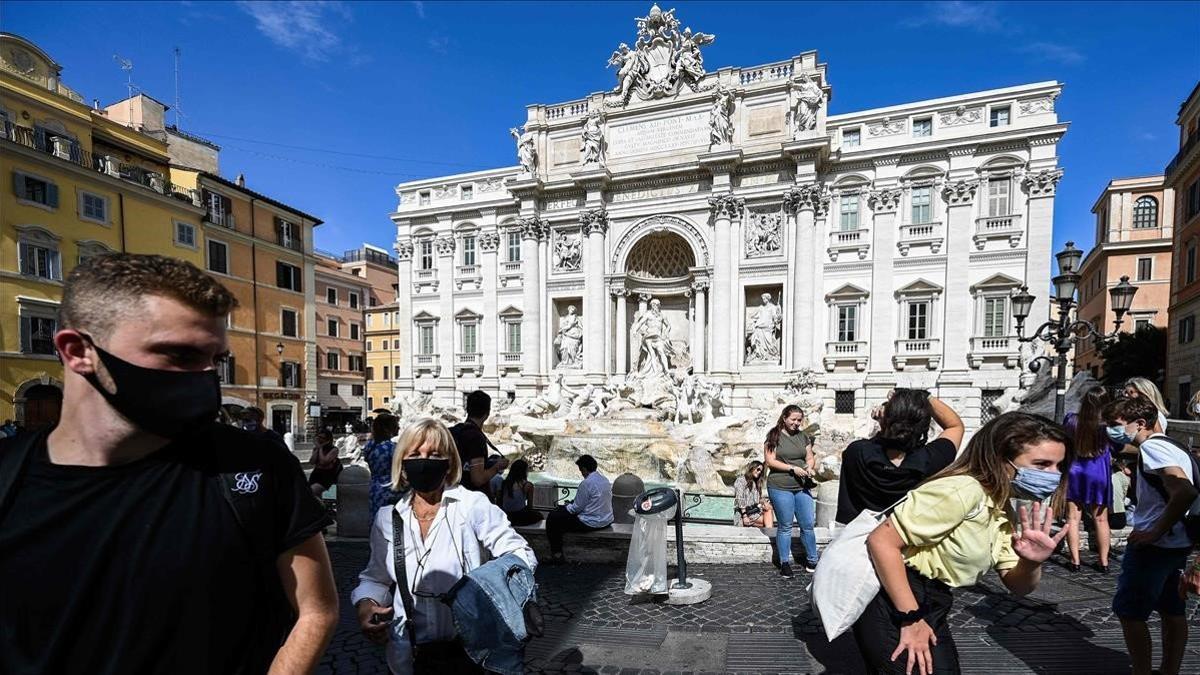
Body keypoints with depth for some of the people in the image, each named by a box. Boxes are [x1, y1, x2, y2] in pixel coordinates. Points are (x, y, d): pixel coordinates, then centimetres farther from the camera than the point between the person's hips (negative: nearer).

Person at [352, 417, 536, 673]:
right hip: (407, 654, 4)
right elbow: (375, 578, 10)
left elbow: (520, 554, -14)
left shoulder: (473, 506, -14)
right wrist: (365, 604, -9)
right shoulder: (387, 518, -2)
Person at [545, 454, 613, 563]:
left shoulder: (586, 483, -20)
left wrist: (565, 507, 7)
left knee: (552, 518, 0)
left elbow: (577, 508, -13)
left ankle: (557, 554, 8)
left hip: (592, 523, -9)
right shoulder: (605, 480, 5)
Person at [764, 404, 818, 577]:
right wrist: (793, 468, -16)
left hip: (802, 487, 4)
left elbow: (810, 457, 13)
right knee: (785, 526, 5)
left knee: (808, 525, 7)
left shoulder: (803, 436, 10)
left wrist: (809, 467, -10)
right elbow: (770, 461, -9)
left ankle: (812, 561, 23)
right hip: (780, 487, -4)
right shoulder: (774, 436, -5)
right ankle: (785, 563, 18)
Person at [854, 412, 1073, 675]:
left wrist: (1031, 563, -16)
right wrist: (911, 618, -22)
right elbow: (881, 540, -28)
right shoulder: (964, 490, -24)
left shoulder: (1002, 511, 7)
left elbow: (1017, 586, 7)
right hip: (893, 608, -9)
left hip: (932, 608, 9)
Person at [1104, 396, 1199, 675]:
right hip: (1177, 544, 10)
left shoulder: (1151, 446, -17)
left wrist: (1155, 532, -22)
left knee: (1129, 612, 0)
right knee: (1172, 612, 17)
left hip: (1154, 545, -10)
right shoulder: (1171, 445, 13)